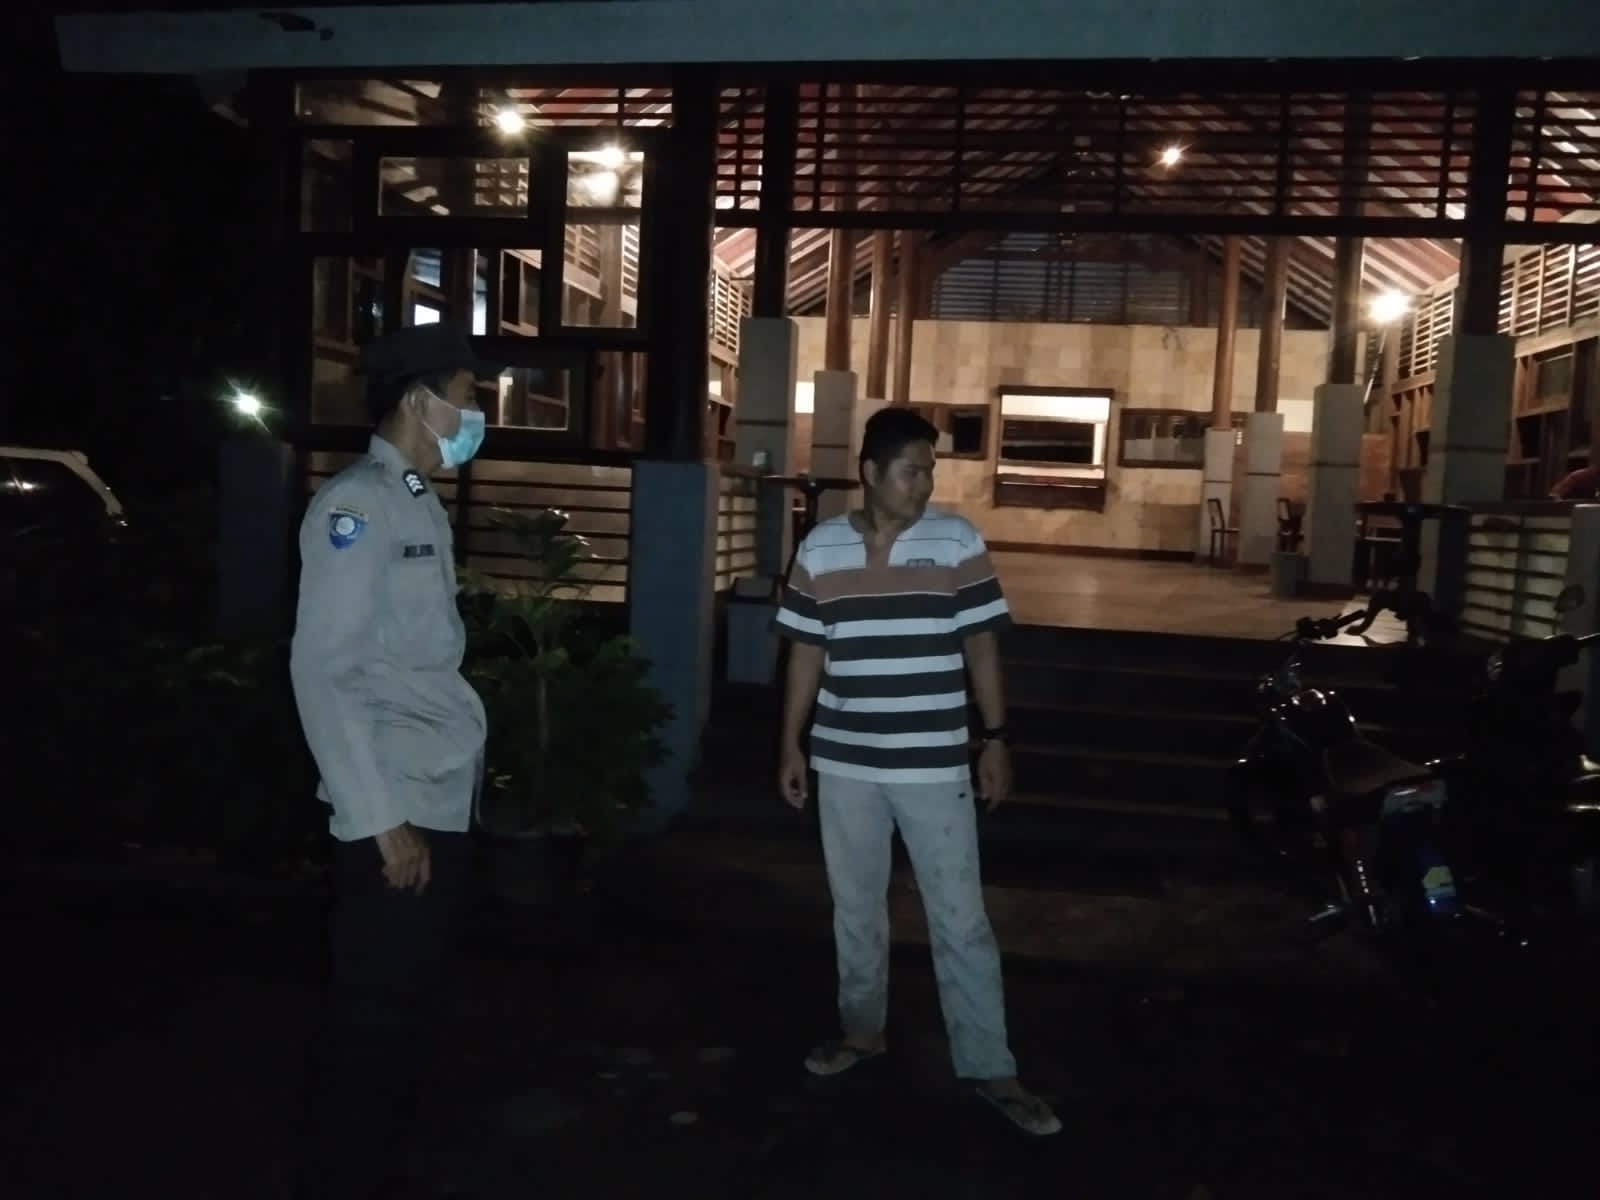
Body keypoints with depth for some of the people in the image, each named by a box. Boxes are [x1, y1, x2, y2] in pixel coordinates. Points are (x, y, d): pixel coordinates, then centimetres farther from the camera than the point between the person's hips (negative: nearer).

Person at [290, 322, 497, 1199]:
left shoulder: (424, 507, 14)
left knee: (413, 1013, 18)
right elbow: (322, 671, -16)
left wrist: (431, 806, 10)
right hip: (394, 813, -8)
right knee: (371, 1022, 4)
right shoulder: (355, 504, -11)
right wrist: (381, 817, -17)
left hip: (447, 805, 8)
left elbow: (429, 662, 12)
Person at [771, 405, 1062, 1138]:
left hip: (934, 765, -2)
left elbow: (980, 645, 0)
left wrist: (996, 739, -3)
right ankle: (861, 1029, 36)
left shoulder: (957, 542, -4)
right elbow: (806, 653, 6)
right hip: (845, 764, 2)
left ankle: (990, 1068, 14)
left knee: (960, 919, 2)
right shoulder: (820, 550, 1)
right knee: (855, 907, 16)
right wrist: (791, 746, 5)